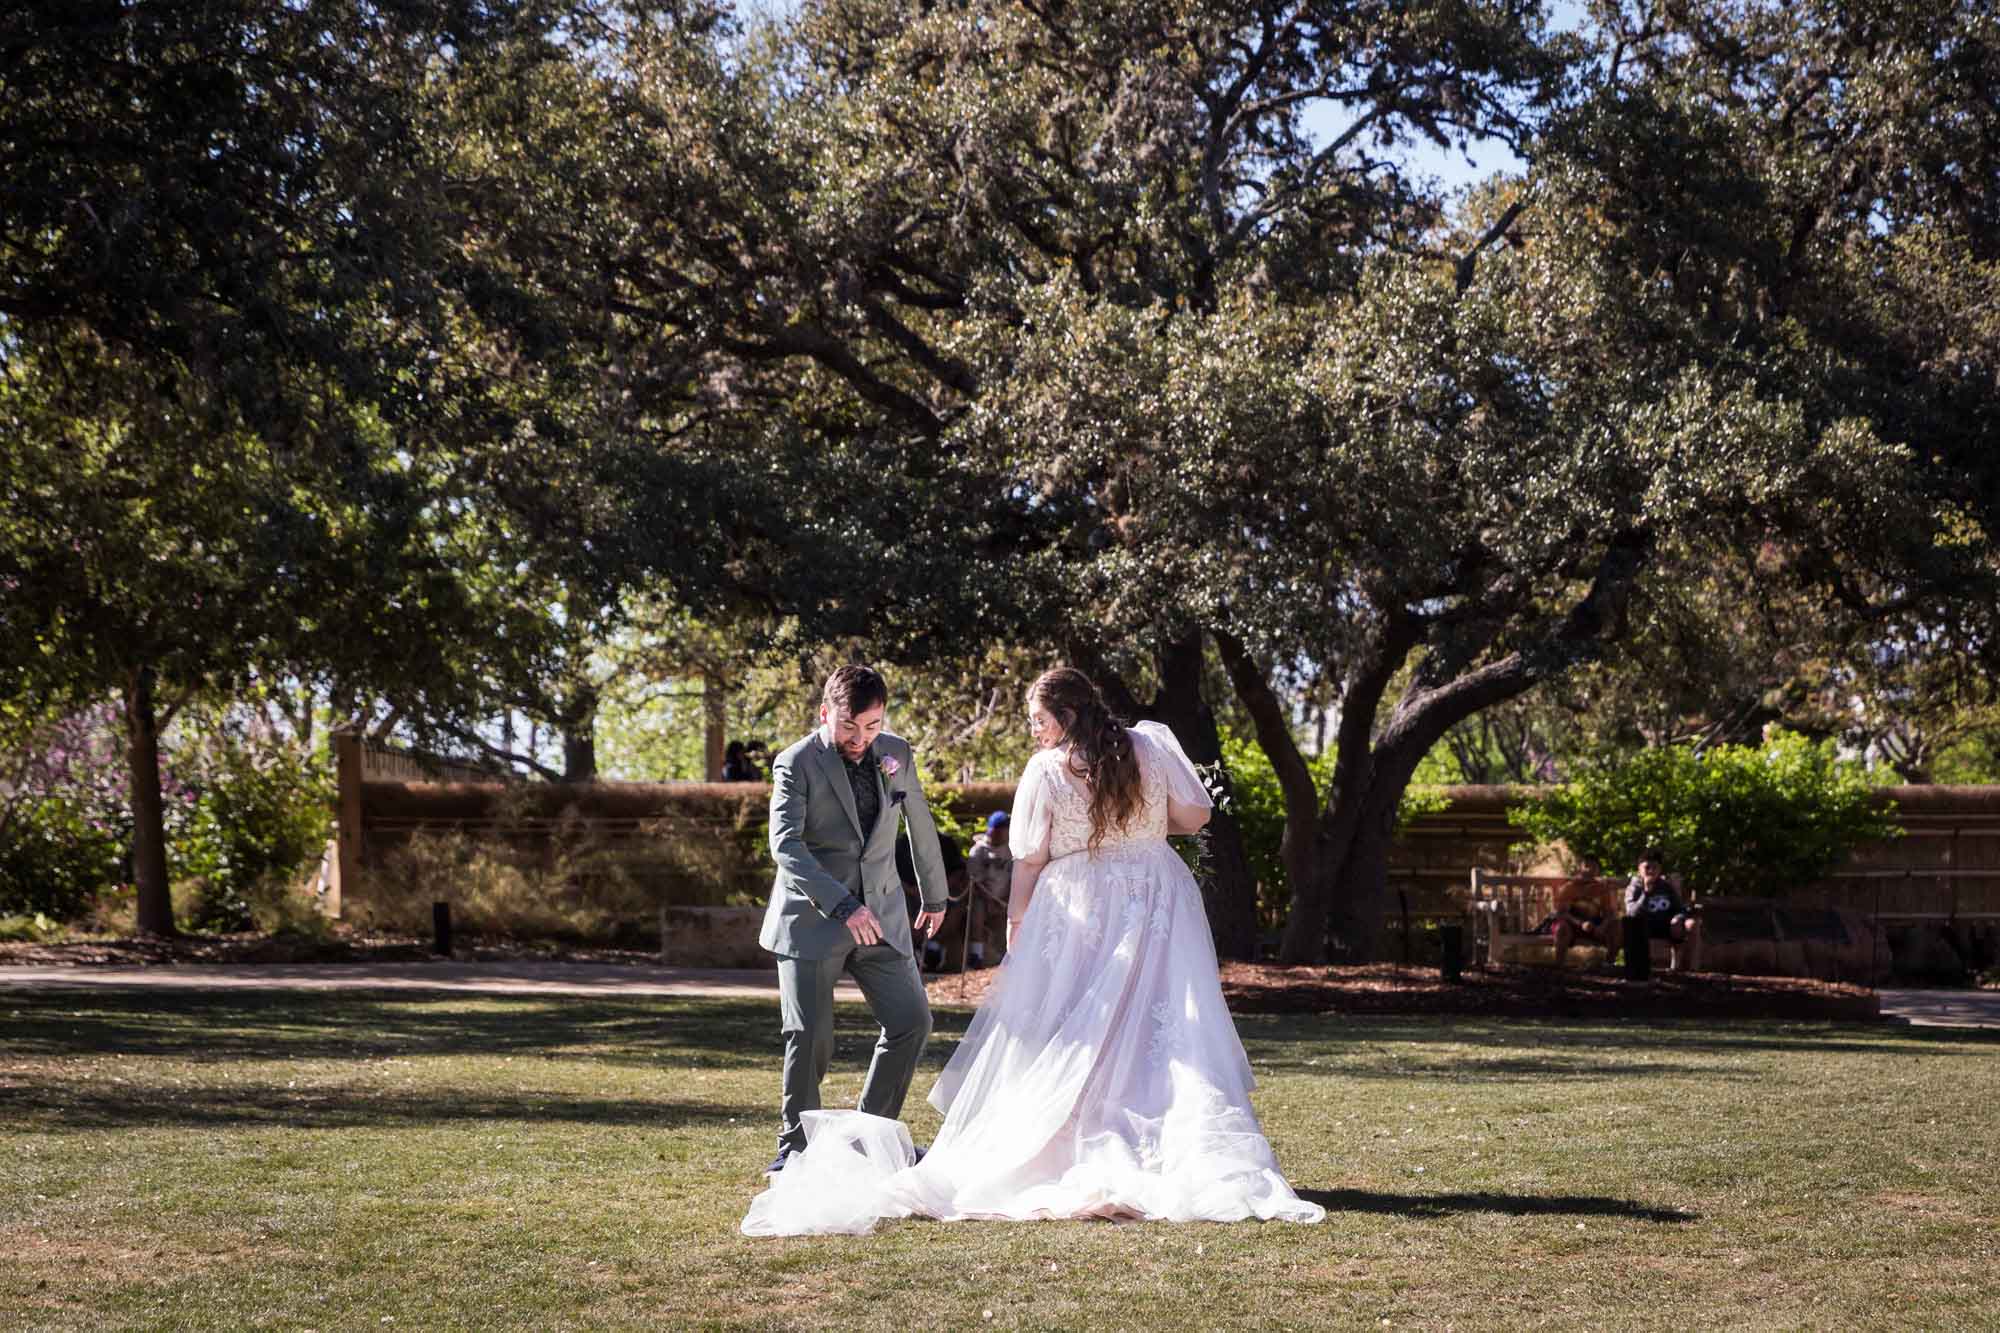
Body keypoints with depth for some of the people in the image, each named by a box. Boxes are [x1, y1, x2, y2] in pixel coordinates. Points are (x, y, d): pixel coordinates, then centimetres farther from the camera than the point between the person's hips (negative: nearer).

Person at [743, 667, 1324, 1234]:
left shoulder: (1045, 770, -6)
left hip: (1074, 914, -2)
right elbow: (1194, 815, 0)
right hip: (1156, 903, 2)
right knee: (1160, 1028, 1)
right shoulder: (1152, 743, 0)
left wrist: (1017, 926, 5)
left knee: (1065, 1037, 6)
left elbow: (1029, 861, -5)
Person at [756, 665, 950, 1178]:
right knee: (809, 1036, -8)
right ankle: (796, 1147, 8)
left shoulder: (896, 753, 3)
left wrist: (934, 895, 26)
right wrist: (842, 905, -31)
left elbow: (920, 825, 17)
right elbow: (786, 846, -22)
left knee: (912, 1020, 2)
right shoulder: (797, 764, -12)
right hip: (812, 918, -5)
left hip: (879, 915, 5)